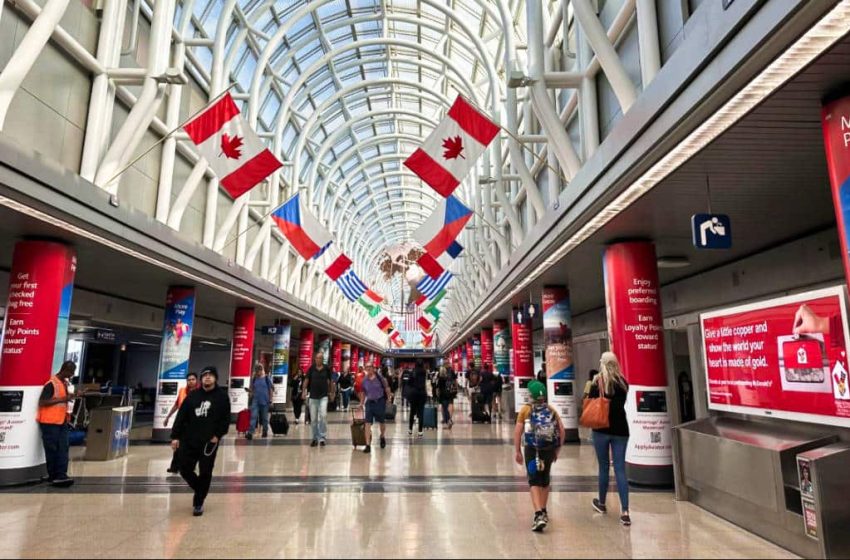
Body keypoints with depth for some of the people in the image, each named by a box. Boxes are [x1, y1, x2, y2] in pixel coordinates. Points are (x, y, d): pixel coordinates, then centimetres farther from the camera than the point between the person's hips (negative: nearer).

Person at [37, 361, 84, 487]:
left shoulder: (64, 383, 10)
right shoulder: (51, 384, -16)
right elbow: (42, 402, -20)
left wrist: (74, 395, 6)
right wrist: (62, 399, -24)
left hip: (62, 421, 8)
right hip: (49, 422, -8)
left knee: (63, 449, 3)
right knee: (52, 450, 1)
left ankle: (60, 475, 4)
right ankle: (54, 476, 10)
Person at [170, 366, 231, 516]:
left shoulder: (222, 396, -3)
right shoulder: (192, 396, 6)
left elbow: (226, 419, -4)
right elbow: (181, 417, 5)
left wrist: (218, 435, -13)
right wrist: (175, 436, 0)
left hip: (210, 442, -3)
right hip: (189, 441, 3)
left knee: (205, 473, 4)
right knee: (185, 470, 7)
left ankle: (198, 502, 21)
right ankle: (200, 491, 33)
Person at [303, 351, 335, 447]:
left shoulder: (327, 369, 1)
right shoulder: (311, 368, 2)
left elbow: (330, 380, 9)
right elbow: (306, 379, 1)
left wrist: (332, 392, 11)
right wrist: (304, 391, -10)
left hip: (323, 396, -2)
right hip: (313, 396, 2)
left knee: (323, 415, -17)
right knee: (313, 418, 8)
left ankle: (322, 437, -8)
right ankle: (315, 438, 21)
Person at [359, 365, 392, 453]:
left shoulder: (379, 377, -11)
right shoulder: (364, 380, 0)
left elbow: (386, 388, -4)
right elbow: (363, 392, 12)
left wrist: (388, 398, -5)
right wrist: (361, 403, 12)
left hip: (380, 401, -2)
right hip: (369, 402, 2)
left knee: (382, 422, 15)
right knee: (368, 423, -6)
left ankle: (382, 437, 44)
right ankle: (368, 445, -3)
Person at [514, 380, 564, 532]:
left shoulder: (525, 409, -2)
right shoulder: (551, 410, 5)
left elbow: (517, 432, -6)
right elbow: (562, 431, 2)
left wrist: (518, 452, 2)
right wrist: (557, 450, 11)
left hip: (532, 450, -3)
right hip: (549, 450, 4)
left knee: (534, 482, 1)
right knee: (545, 481, 20)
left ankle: (539, 515, -15)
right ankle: (543, 512, 36)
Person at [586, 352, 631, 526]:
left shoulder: (597, 382, -8)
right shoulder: (623, 382, 3)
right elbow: (621, 403, 14)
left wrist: (588, 389, 6)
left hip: (602, 430, -2)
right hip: (620, 430, 2)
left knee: (604, 467, 12)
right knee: (620, 469, 3)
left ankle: (602, 504, 29)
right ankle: (625, 512, -4)